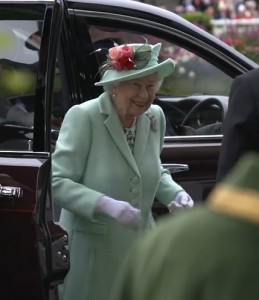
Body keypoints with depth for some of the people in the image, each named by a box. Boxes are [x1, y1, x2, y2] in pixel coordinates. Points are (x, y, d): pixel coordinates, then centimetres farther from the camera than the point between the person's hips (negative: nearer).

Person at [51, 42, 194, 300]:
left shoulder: (155, 117, 4)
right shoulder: (83, 117, -14)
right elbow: (57, 183, -17)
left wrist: (175, 194, 0)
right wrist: (107, 205, -29)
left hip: (140, 245, 5)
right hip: (93, 250, -5)